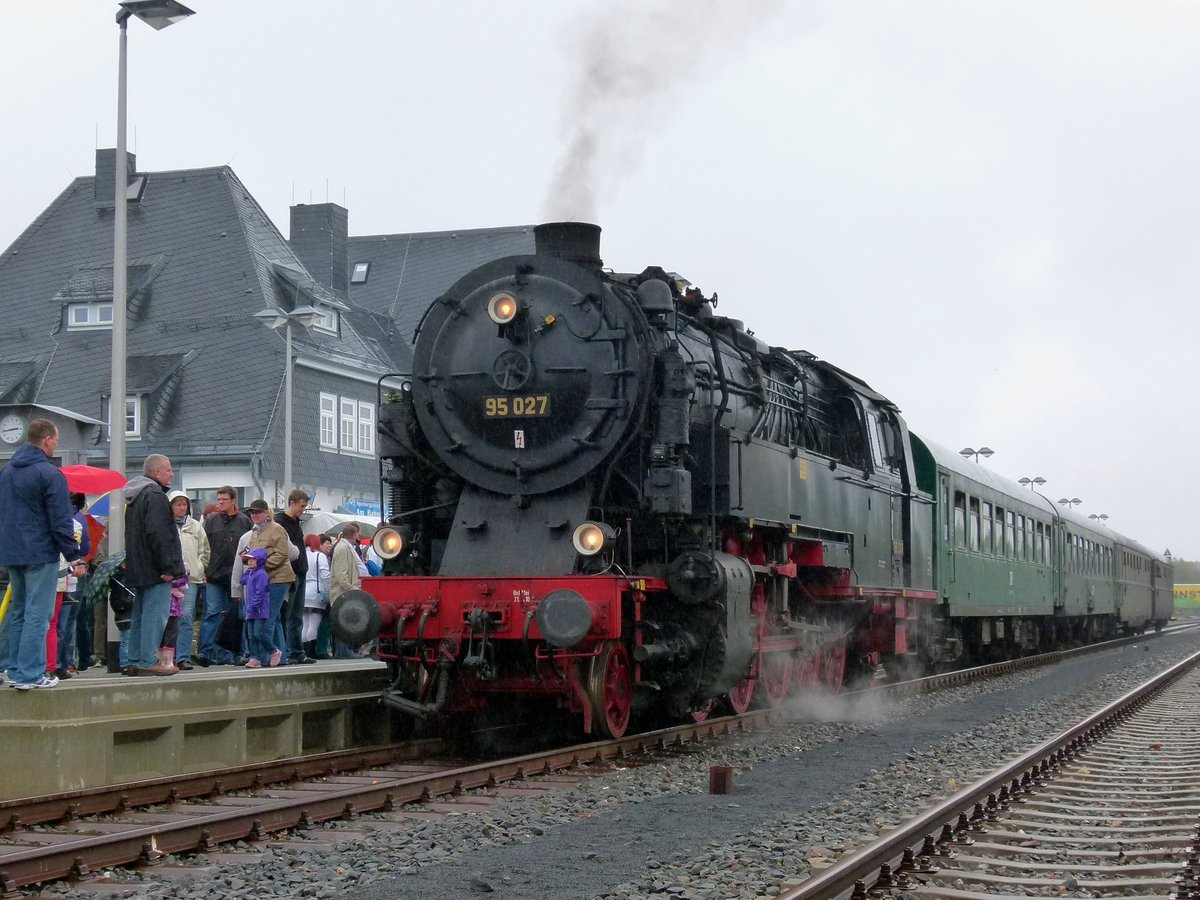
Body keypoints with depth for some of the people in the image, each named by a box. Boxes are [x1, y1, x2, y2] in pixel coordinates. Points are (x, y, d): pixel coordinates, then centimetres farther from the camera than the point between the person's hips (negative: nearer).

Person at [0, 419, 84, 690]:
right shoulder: (49, 474, -13)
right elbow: (61, 521, -15)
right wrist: (74, 557, -11)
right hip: (40, 554, -8)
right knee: (37, 615, -5)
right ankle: (29, 674, -7)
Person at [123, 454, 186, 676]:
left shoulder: (135, 497, 18)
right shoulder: (155, 496, -15)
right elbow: (157, 534, -23)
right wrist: (167, 567, -21)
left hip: (138, 569, 10)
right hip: (154, 570, -10)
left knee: (141, 614, 15)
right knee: (155, 614, -8)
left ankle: (135, 660, 19)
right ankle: (148, 661, -9)